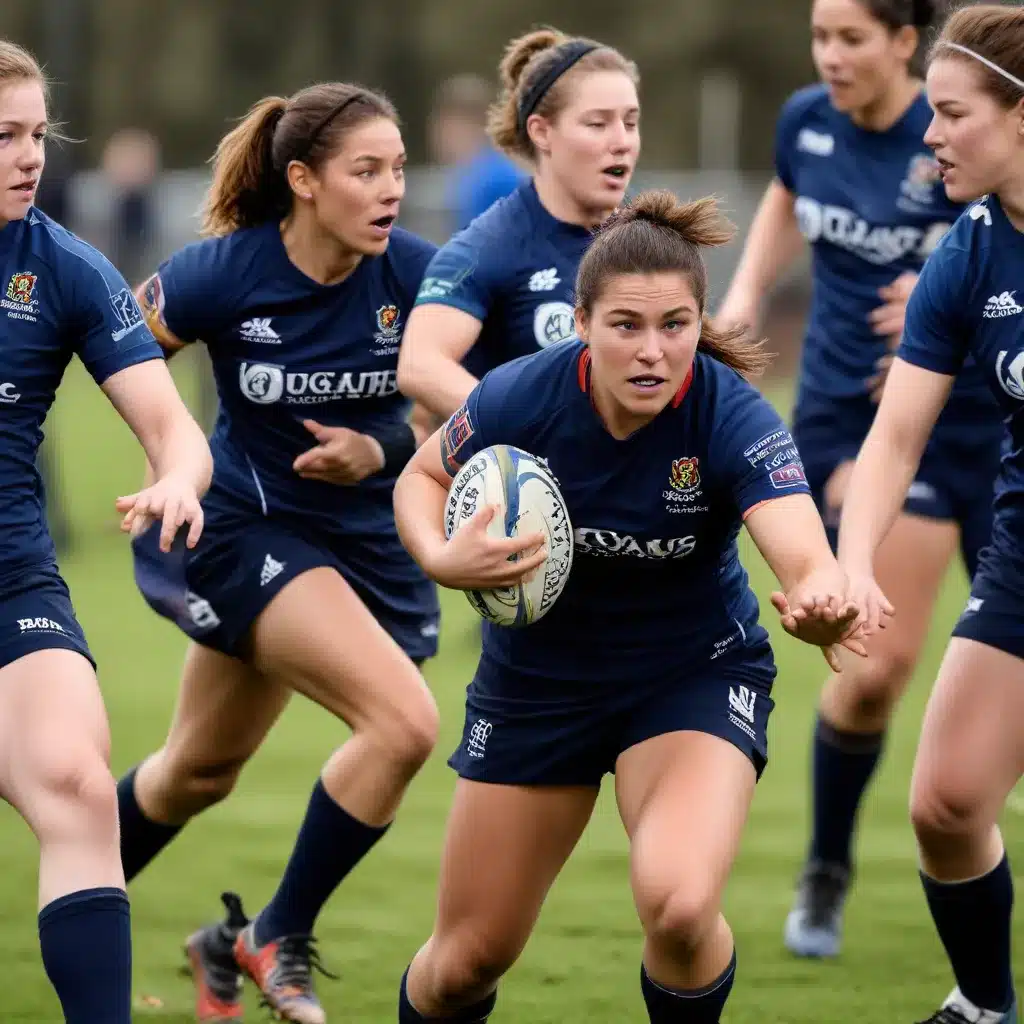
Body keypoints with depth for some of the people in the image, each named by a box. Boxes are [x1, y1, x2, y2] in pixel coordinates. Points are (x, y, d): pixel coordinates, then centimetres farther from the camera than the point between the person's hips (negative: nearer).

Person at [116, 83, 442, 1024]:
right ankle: (278, 938, -4)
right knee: (404, 722, -22)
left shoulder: (415, 275, -14)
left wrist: (379, 452, -20)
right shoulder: (222, 274, -20)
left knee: (202, 770, 16)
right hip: (249, 529, -4)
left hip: (368, 539, 4)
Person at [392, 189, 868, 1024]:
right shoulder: (521, 396, -22)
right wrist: (442, 557, -23)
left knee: (679, 907, -29)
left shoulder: (734, 416, -27)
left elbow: (806, 557, -43)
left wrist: (822, 601, -66)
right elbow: (422, 478, -1)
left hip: (693, 673, -2)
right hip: (539, 674, 2)